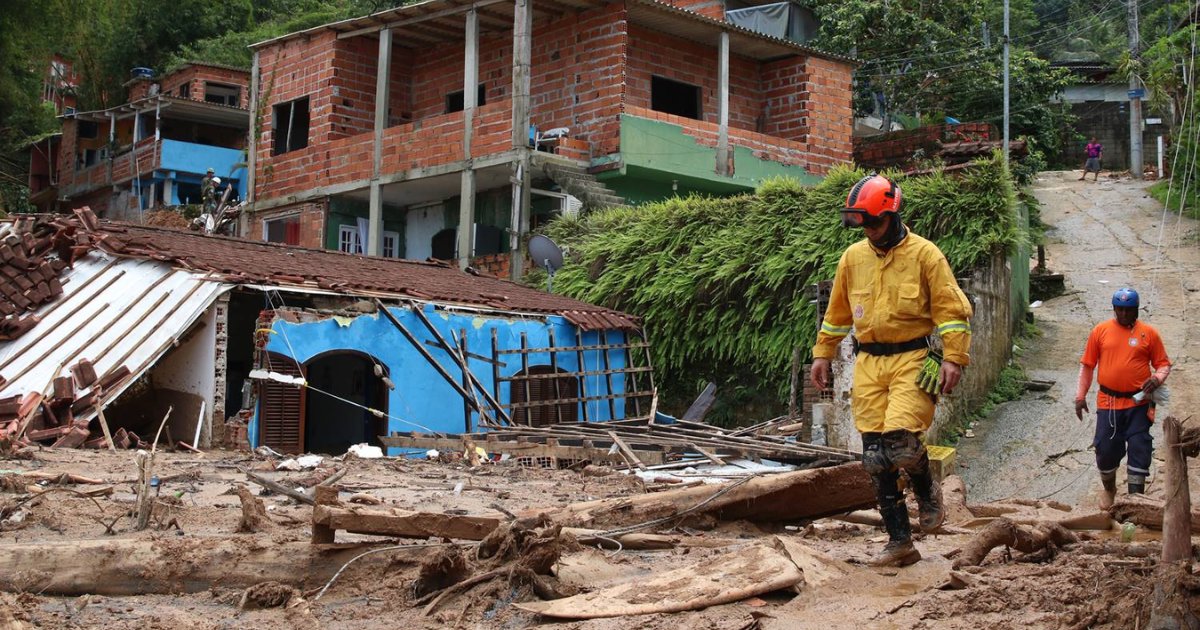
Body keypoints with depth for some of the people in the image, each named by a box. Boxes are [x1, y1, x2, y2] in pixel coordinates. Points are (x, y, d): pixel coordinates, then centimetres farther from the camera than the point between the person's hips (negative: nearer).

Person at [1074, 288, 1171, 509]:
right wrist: (1080, 396, 3)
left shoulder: (1148, 333, 2)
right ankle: (1109, 490, 29)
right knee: (1106, 449, 4)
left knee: (1139, 449, -2)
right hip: (1108, 403, 1)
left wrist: (1158, 378, -16)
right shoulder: (1100, 331, 3)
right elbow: (1087, 365, 7)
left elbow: (1163, 363, 7)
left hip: (1138, 403, -1)